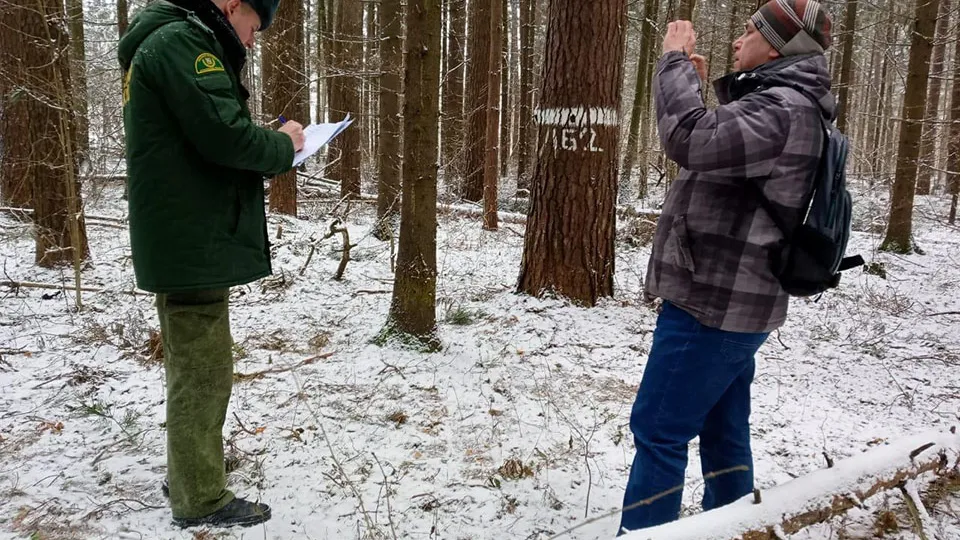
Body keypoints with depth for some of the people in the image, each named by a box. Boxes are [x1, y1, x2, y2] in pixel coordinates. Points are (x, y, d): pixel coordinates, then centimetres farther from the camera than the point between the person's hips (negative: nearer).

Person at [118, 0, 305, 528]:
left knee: (191, 366, 19)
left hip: (187, 241, 11)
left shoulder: (167, 44, 20)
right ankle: (199, 497, 10)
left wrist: (268, 148, 6)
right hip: (193, 243, -11)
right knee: (204, 371, -2)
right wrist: (283, 144, -5)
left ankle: (187, 473, 33)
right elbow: (227, 136, -24)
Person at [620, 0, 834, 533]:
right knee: (723, 432, 17)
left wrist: (674, 60, -17)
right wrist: (694, 83, 21)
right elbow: (718, 148, 30)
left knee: (657, 431, -5)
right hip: (731, 303, 10)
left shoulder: (782, 108, -18)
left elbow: (691, 140, -33)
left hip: (714, 304, -10)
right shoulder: (781, 105, 16)